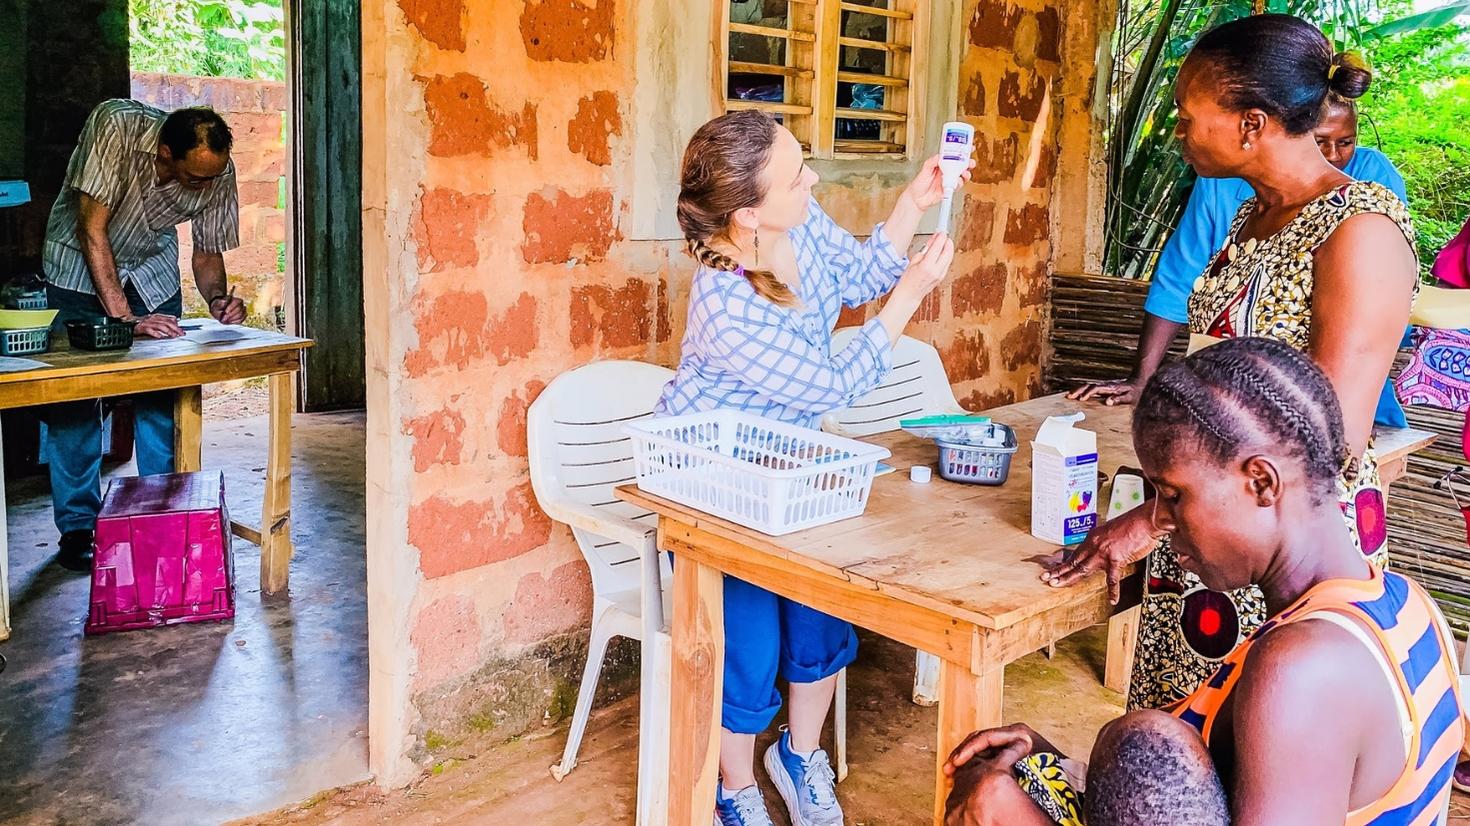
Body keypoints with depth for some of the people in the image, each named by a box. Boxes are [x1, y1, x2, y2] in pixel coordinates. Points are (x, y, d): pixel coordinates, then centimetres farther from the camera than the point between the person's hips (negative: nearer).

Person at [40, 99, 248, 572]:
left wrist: (217, 299, -28)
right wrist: (124, 317, -34)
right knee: (74, 395, -6)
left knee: (163, 394, -4)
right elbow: (92, 230, -31)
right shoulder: (115, 126, -34)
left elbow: (208, 252, -8)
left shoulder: (217, 171, -22)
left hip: (151, 267, 3)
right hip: (80, 263, -3)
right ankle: (78, 527, 5)